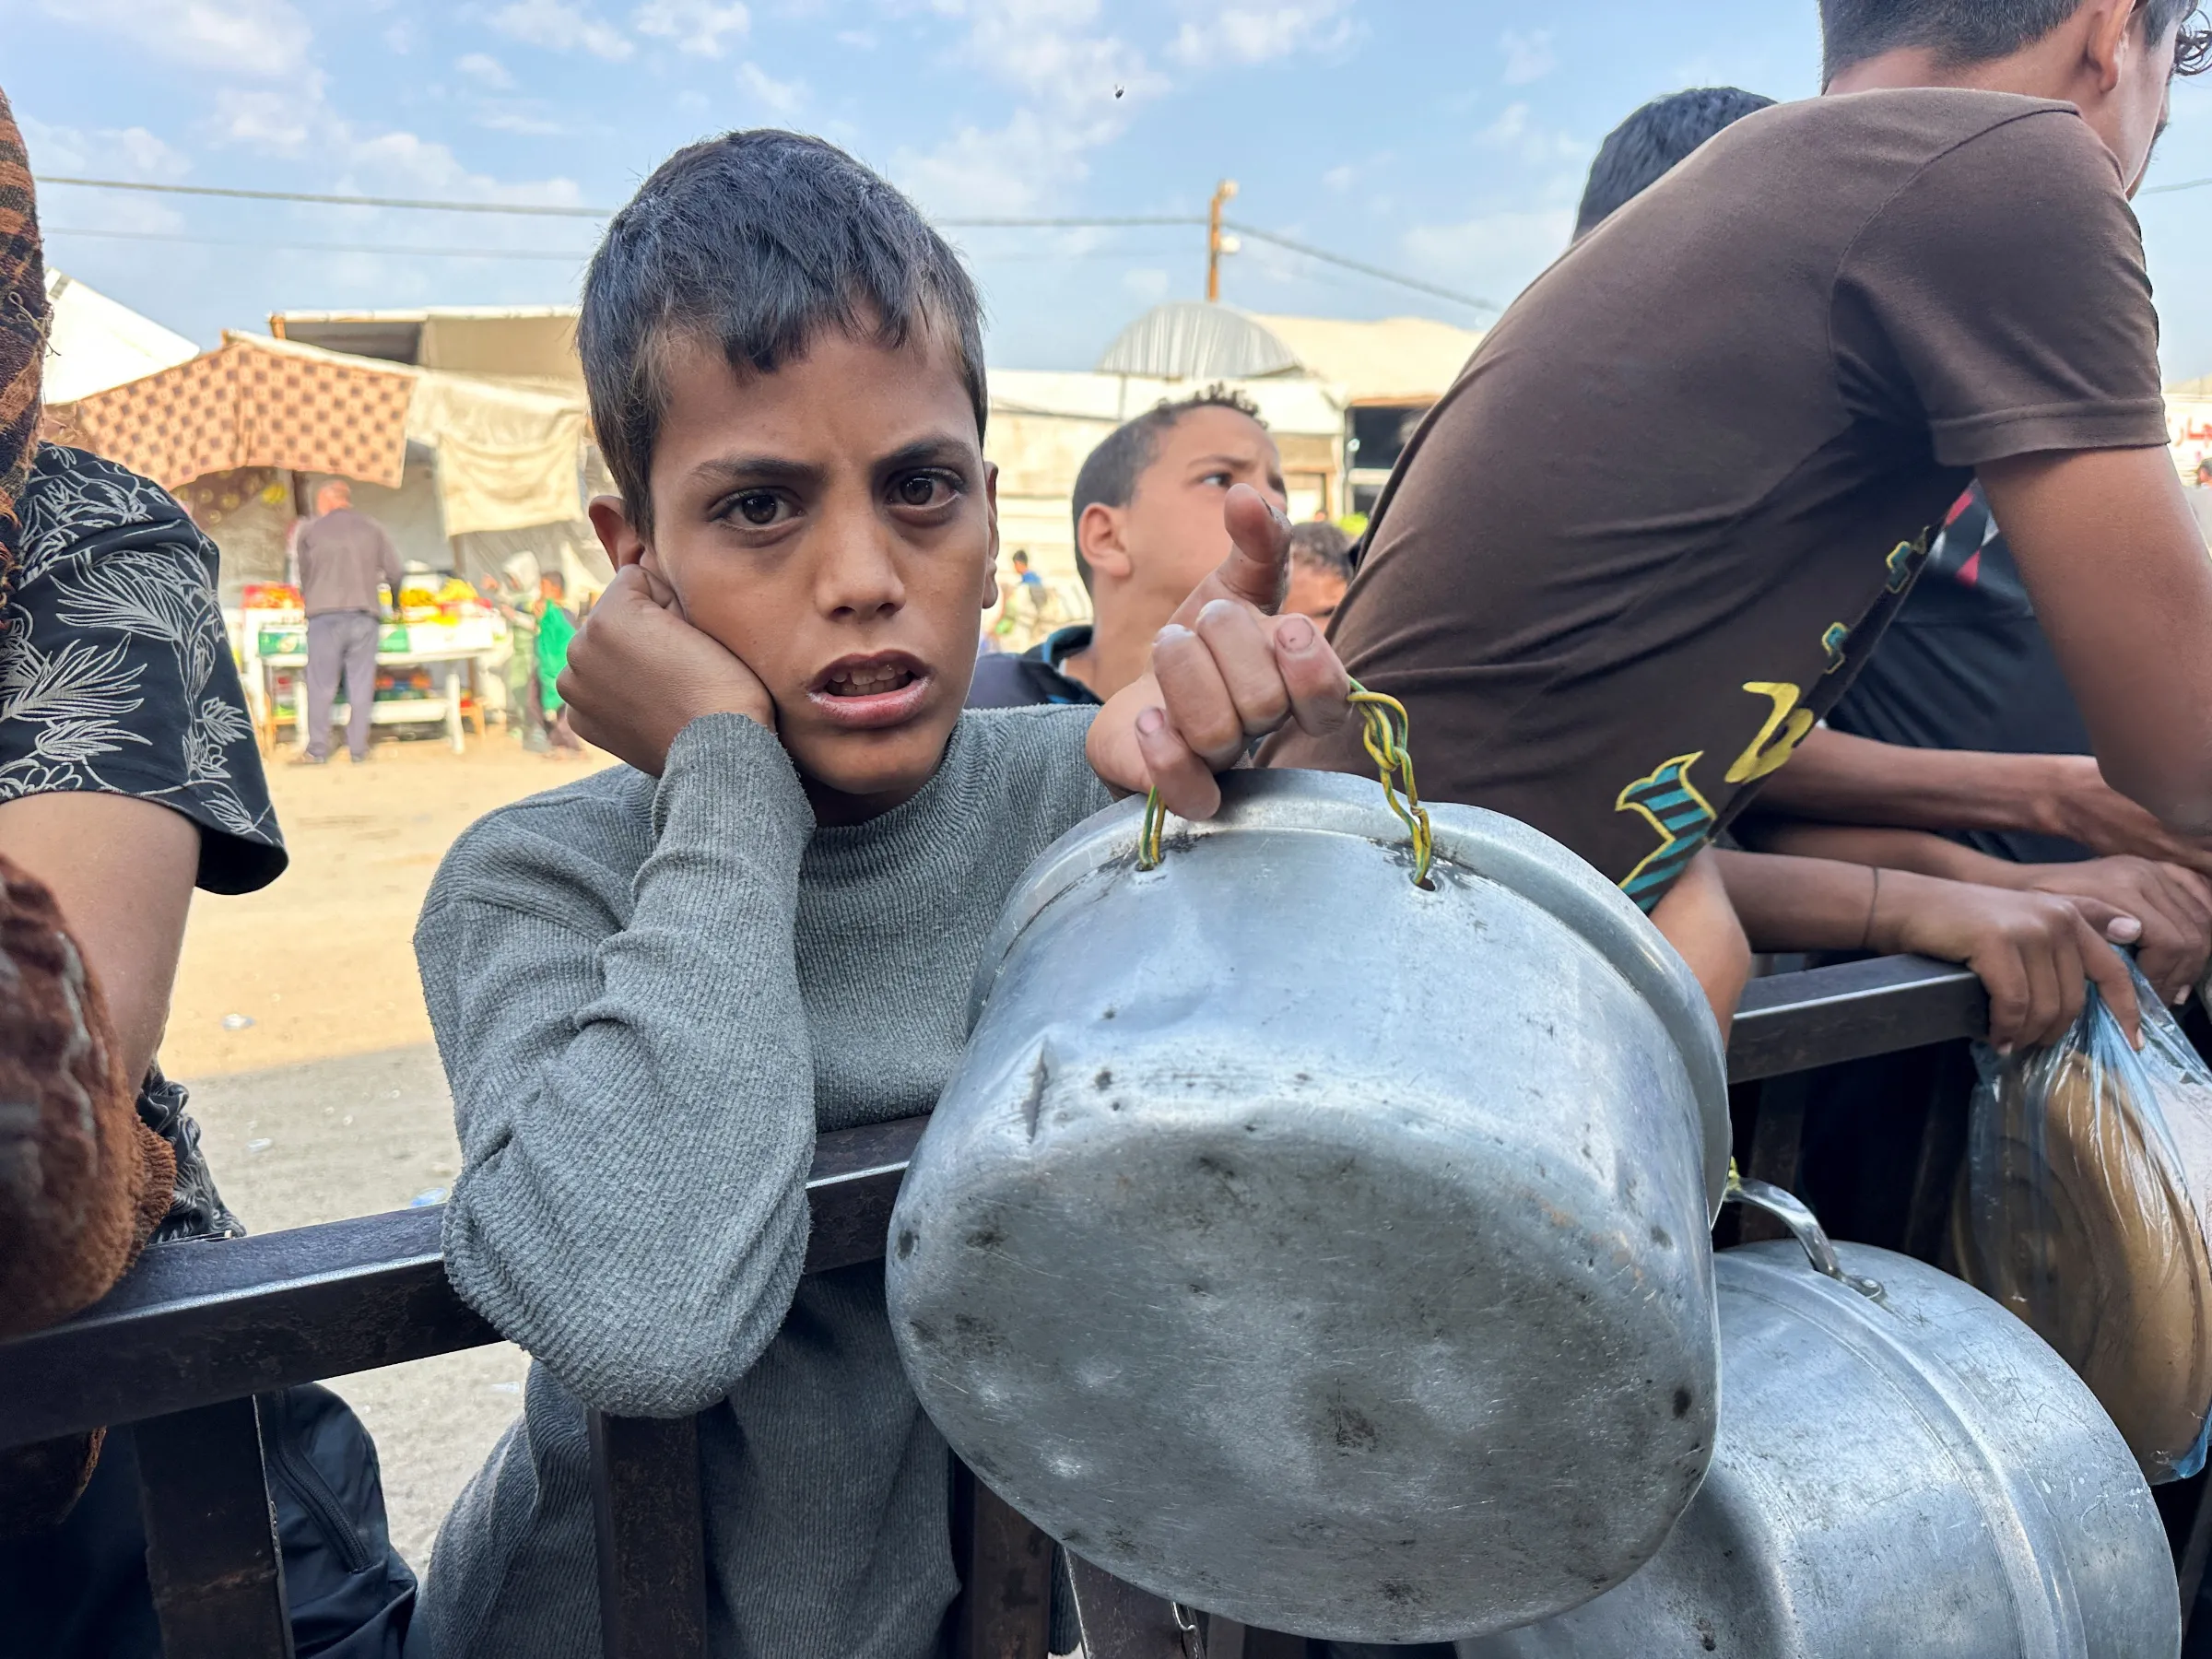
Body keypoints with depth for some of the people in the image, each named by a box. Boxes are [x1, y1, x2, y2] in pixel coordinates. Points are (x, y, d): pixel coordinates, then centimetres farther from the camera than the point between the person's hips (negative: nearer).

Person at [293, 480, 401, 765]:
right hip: (365, 613, 1)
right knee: (361, 684, 5)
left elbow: (304, 573, 14)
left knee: (321, 685, 4)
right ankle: (358, 749, 6)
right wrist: (395, 600, 26)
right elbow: (394, 570, 8)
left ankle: (317, 750, 6)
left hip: (325, 613, -1)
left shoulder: (310, 530, 5)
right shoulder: (372, 527, 8)